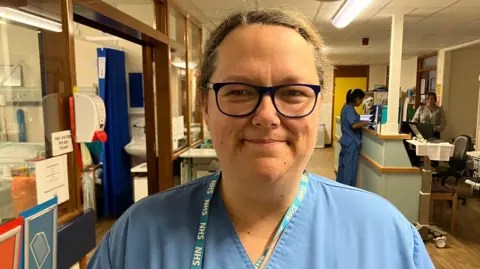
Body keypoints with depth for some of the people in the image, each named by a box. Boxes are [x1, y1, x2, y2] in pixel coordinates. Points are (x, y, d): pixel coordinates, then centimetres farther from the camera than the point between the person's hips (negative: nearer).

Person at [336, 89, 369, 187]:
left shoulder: (347, 107, 13)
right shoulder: (350, 108, -17)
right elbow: (354, 125, -25)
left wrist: (362, 123, 7)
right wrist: (366, 123, -13)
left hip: (347, 140, 10)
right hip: (351, 142, -10)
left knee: (344, 166, 15)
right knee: (350, 168, -2)